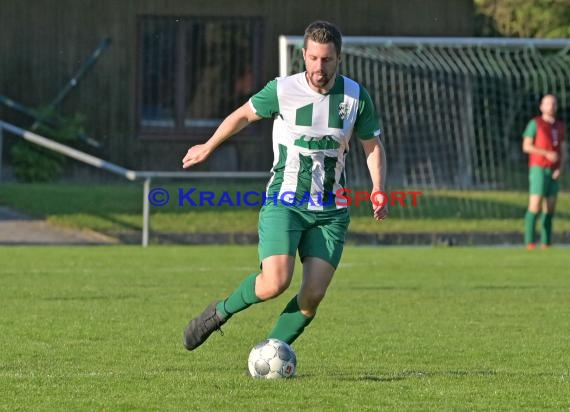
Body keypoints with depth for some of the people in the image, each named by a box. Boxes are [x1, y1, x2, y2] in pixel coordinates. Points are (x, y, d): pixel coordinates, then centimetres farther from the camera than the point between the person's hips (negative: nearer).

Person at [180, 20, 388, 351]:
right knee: (275, 283, -22)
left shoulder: (356, 97, -2)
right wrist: (208, 147, 23)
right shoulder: (282, 90, -8)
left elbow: (373, 146, 11)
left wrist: (378, 192, -4)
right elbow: (243, 115, 10)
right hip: (284, 203, -3)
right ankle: (220, 312, 6)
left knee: (313, 295, -10)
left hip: (330, 211, 3)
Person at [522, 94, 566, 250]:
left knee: (549, 208, 4)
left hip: (553, 173, 6)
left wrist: (560, 169, -5)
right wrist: (547, 153, -20)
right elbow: (526, 146, -10)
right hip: (538, 170, -6)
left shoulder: (559, 126, 14)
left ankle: (546, 243, 7)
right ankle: (529, 241, -10)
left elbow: (563, 152, 13)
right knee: (535, 206, -13)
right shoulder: (535, 123, -5)